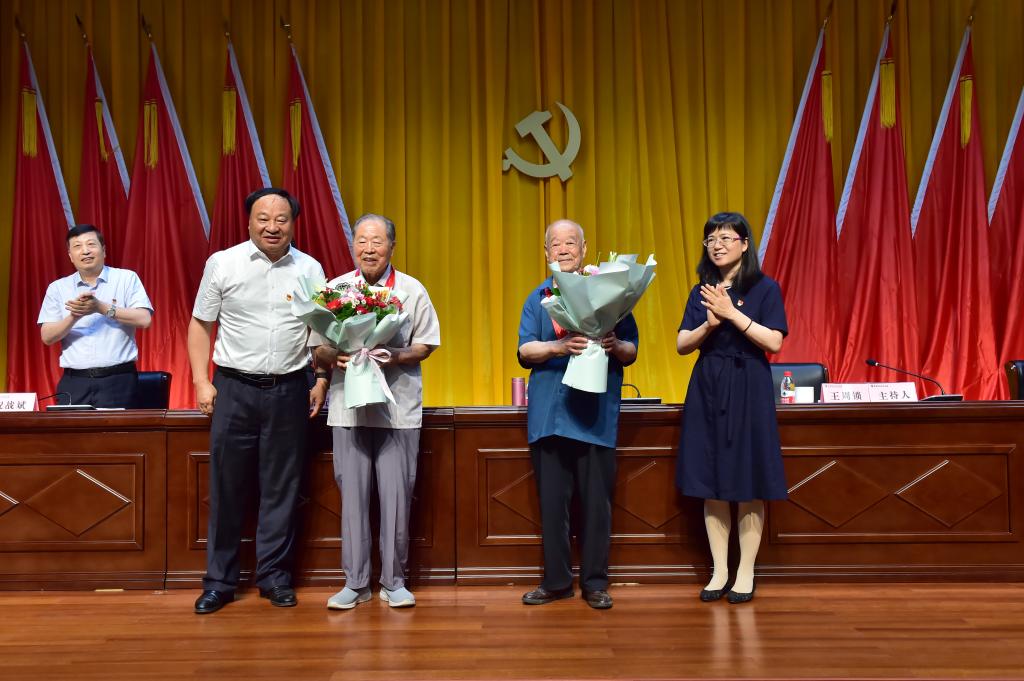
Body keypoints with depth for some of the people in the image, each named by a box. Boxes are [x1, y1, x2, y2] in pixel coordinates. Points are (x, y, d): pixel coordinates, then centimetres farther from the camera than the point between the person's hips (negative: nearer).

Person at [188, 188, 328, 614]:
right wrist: (201, 381, -2)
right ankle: (219, 582, 17)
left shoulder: (310, 269, 5)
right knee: (227, 487, 4)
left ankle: (274, 576, 20)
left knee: (281, 488, 7)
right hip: (234, 388, -1)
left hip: (289, 391, 1)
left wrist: (321, 383, 3)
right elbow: (201, 324, 6)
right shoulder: (222, 263, 2)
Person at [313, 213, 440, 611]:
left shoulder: (412, 291, 5)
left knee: (396, 495, 2)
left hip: (398, 409, -1)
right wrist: (335, 357, -13)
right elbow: (317, 349, 9)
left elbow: (426, 345, 4)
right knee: (352, 495, 5)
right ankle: (355, 583, 16)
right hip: (348, 408, 1)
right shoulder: (334, 290, 8)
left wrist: (396, 357, -14)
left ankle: (394, 581, 16)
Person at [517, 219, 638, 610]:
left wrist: (615, 345, -15)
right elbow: (525, 352, 2)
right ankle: (556, 581, 19)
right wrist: (560, 346, -17)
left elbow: (632, 352, 7)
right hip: (549, 412, 1)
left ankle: (595, 583, 15)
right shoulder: (538, 297, 12)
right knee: (552, 501, 6)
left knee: (597, 501, 2)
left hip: (596, 412, -1)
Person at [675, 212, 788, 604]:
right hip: (707, 390, 4)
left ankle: (746, 574, 11)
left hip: (748, 390, -4)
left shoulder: (764, 288, -1)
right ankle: (719, 572, 15)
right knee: (711, 485, 6)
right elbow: (682, 345, 5)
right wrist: (709, 324, -13)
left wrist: (732, 313, -17)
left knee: (748, 486, 0)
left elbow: (774, 342, -11)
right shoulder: (701, 292, 11)